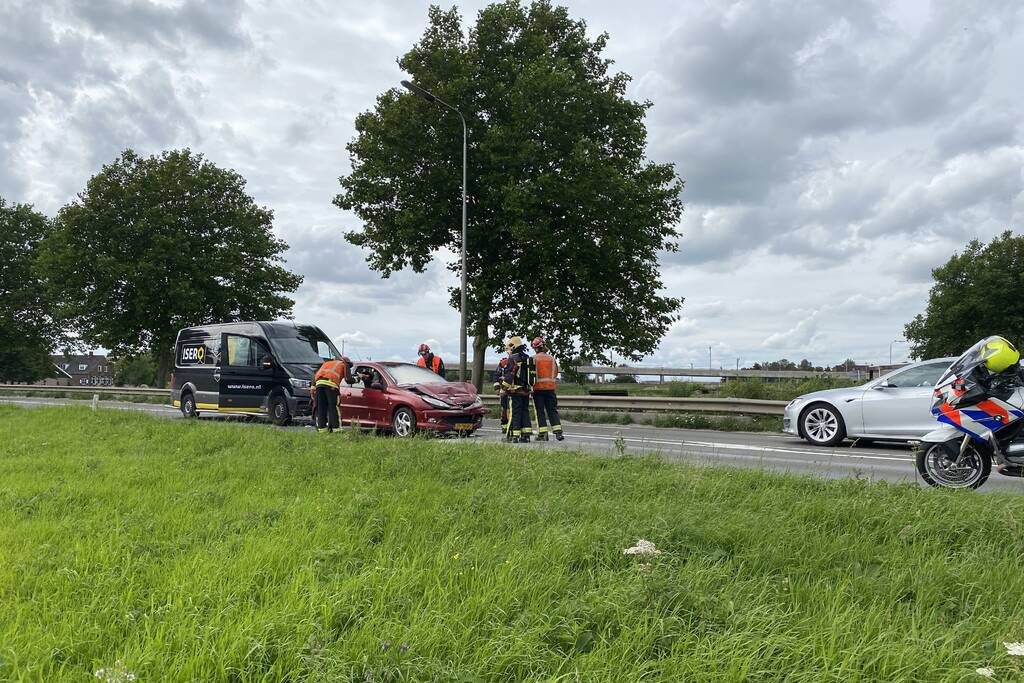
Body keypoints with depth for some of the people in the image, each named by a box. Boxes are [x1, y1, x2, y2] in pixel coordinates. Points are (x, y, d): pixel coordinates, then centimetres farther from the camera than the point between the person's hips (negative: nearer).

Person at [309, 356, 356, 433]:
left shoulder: (327, 362, 38)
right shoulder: (345, 365, 23)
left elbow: (315, 375, 28)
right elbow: (348, 379, 12)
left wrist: (313, 387, 24)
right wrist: (356, 380, 32)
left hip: (319, 383, 5)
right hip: (331, 384, -5)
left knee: (321, 408, 8)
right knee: (334, 407, -1)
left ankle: (322, 428, 8)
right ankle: (336, 428, -3)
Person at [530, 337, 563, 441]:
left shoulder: (534, 359, -5)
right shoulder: (552, 358, 7)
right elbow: (556, 373, 11)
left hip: (538, 387, -3)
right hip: (550, 387, 3)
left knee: (540, 411, 2)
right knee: (552, 410, 7)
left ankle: (543, 433, 0)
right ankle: (558, 432, -1)